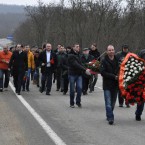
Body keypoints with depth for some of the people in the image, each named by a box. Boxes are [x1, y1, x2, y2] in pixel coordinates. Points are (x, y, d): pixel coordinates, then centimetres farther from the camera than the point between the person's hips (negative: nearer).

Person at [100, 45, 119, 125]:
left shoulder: (117, 60, 5)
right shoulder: (104, 61, -4)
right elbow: (103, 72, -11)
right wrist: (114, 76, -17)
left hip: (115, 85, 4)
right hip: (107, 85, -4)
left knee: (113, 102, 13)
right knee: (108, 102, -10)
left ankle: (109, 116, 28)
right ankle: (110, 118, -11)